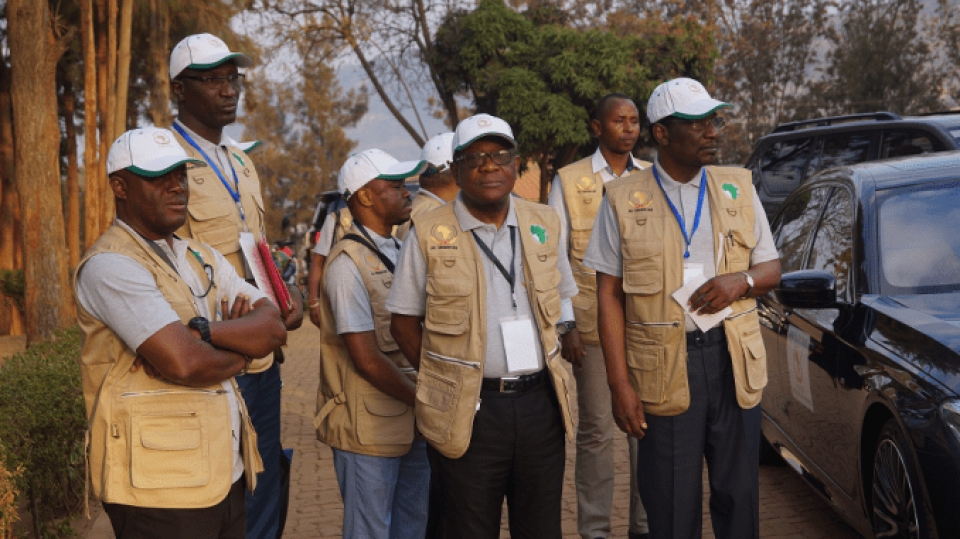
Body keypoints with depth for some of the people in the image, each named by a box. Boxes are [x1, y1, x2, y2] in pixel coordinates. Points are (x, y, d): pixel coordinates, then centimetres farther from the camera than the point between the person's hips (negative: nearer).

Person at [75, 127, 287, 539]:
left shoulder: (202, 258, 14)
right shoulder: (110, 265, -13)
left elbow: (273, 328, 1)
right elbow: (183, 363, -24)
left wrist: (201, 329, -16)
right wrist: (242, 353, -4)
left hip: (224, 474, 8)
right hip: (160, 488, -8)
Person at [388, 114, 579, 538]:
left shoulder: (544, 225, 8)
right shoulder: (429, 234, -3)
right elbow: (403, 322, 2)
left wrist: (550, 357, 8)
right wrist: (442, 379, -4)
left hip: (541, 403, 3)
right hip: (469, 411, -3)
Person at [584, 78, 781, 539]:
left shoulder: (737, 188, 10)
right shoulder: (623, 200, 0)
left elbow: (772, 268, 14)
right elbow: (609, 295, -1)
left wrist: (742, 280, -10)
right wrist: (619, 384, -8)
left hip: (734, 361, 3)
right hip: (664, 369, -2)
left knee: (739, 495, 8)